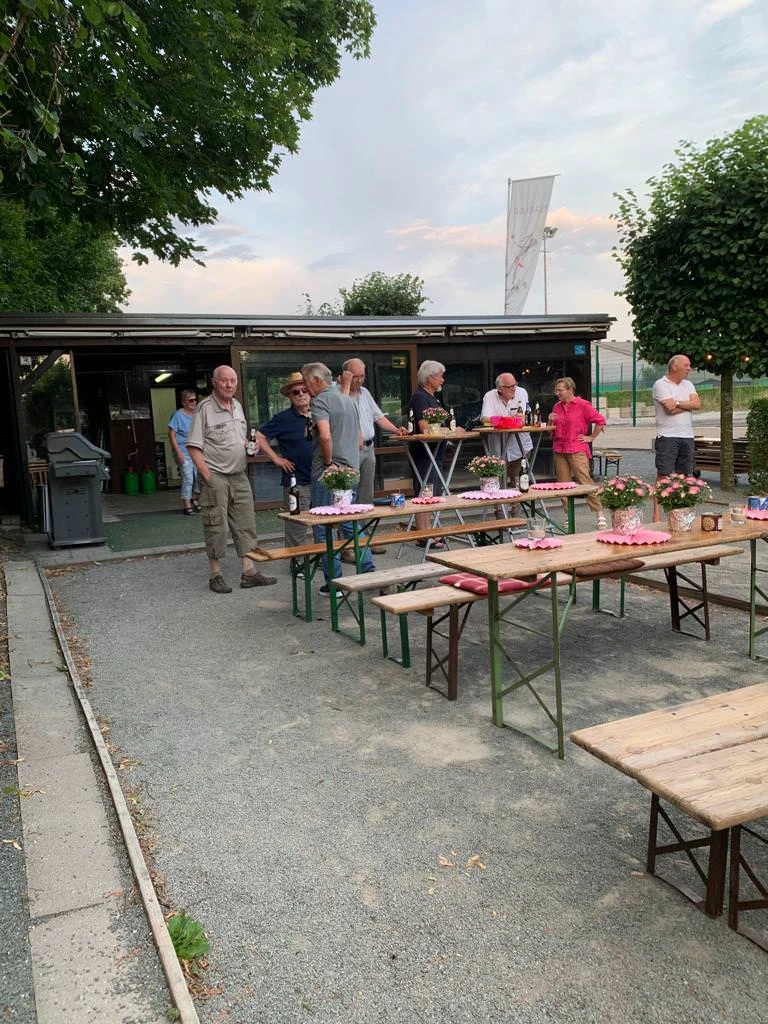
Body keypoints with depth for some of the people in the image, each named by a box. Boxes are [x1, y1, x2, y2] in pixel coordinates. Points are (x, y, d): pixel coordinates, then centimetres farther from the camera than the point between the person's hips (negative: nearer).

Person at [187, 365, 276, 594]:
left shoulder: (237, 406, 13)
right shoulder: (205, 408, -9)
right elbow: (193, 446, -12)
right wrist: (207, 475, -18)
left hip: (239, 475, 7)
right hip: (215, 476, -7)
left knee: (246, 523, 7)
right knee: (216, 527, -2)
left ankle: (248, 572, 14)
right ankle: (215, 575, 9)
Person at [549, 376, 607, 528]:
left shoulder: (582, 405, -4)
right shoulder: (557, 406, 14)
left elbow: (600, 420, -5)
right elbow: (552, 431, 21)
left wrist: (591, 437, -4)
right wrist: (551, 421, 2)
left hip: (577, 450, -6)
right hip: (559, 450, 6)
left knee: (585, 481, -11)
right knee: (564, 485, 5)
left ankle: (600, 513, -2)